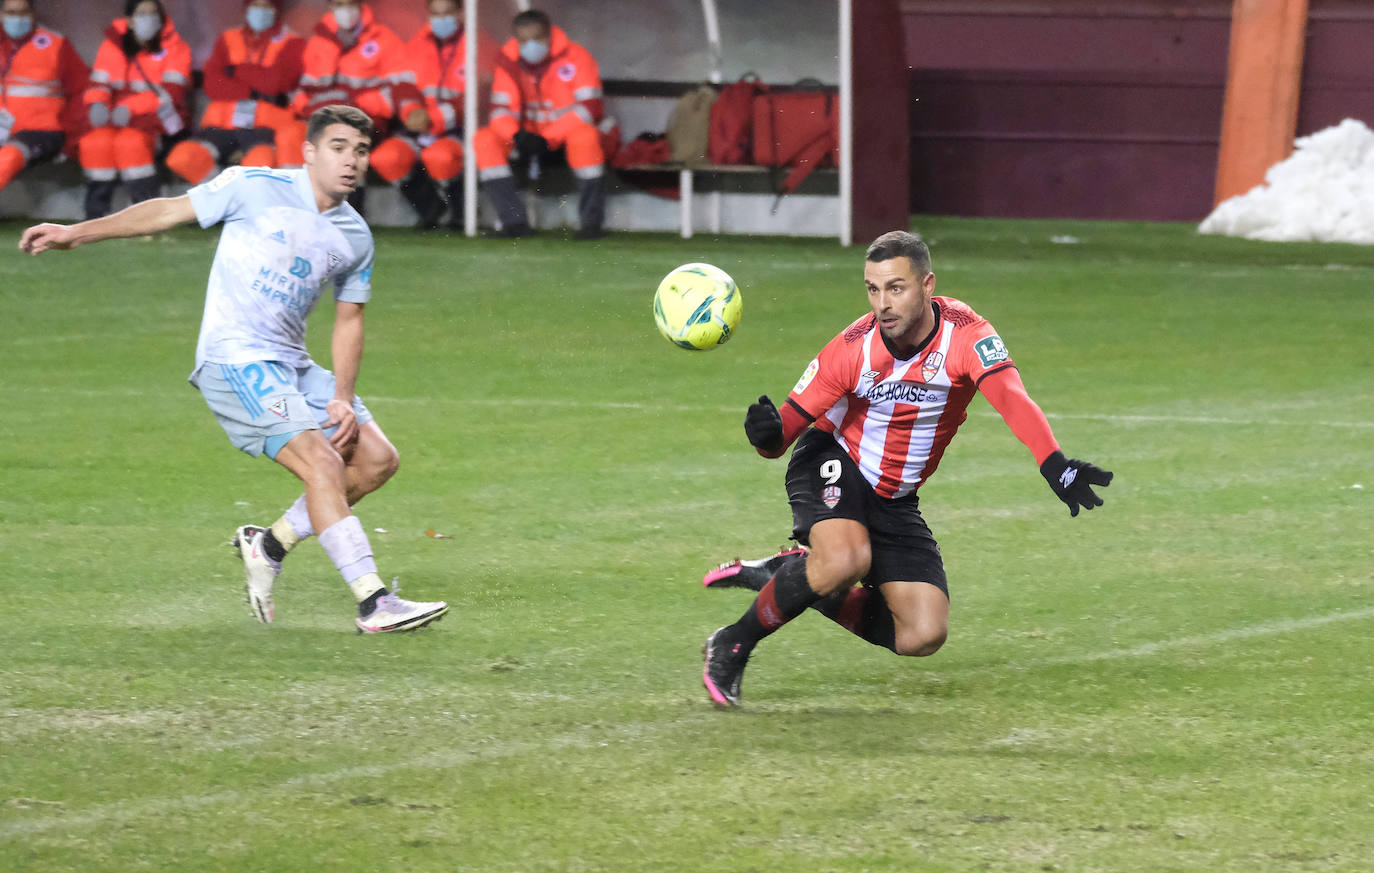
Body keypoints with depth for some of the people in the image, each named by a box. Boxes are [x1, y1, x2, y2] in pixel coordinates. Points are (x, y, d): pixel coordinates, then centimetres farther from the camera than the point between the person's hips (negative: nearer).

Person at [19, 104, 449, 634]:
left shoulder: (355, 238, 9)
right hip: (235, 359, -7)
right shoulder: (255, 188, -7)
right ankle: (373, 602, -26)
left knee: (377, 459, -1)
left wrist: (342, 398, 1)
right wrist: (78, 232, 1)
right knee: (322, 465, -22)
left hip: (291, 365, 7)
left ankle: (271, 545, 12)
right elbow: (169, 211, 2)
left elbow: (349, 320, 16)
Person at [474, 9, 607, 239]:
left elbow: (588, 107, -19)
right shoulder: (509, 62, -1)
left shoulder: (576, 57, -12)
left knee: (584, 135, -40)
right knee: (483, 140, -21)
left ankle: (591, 219, -28)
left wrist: (546, 140, -26)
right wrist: (516, 135, -27)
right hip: (531, 132, 4)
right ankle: (514, 219, -23)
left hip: (566, 134, -4)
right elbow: (501, 108, -3)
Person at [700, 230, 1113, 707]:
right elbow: (788, 426, -16)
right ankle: (733, 645, -14)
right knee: (846, 560, -36)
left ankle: (786, 576, 10)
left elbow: (1011, 399, -39)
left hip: (895, 498, 4)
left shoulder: (964, 334, -22)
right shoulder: (851, 350, -21)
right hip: (833, 463, -3)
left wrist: (1055, 466, -57)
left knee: (924, 636, -6)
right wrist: (768, 435, -42)